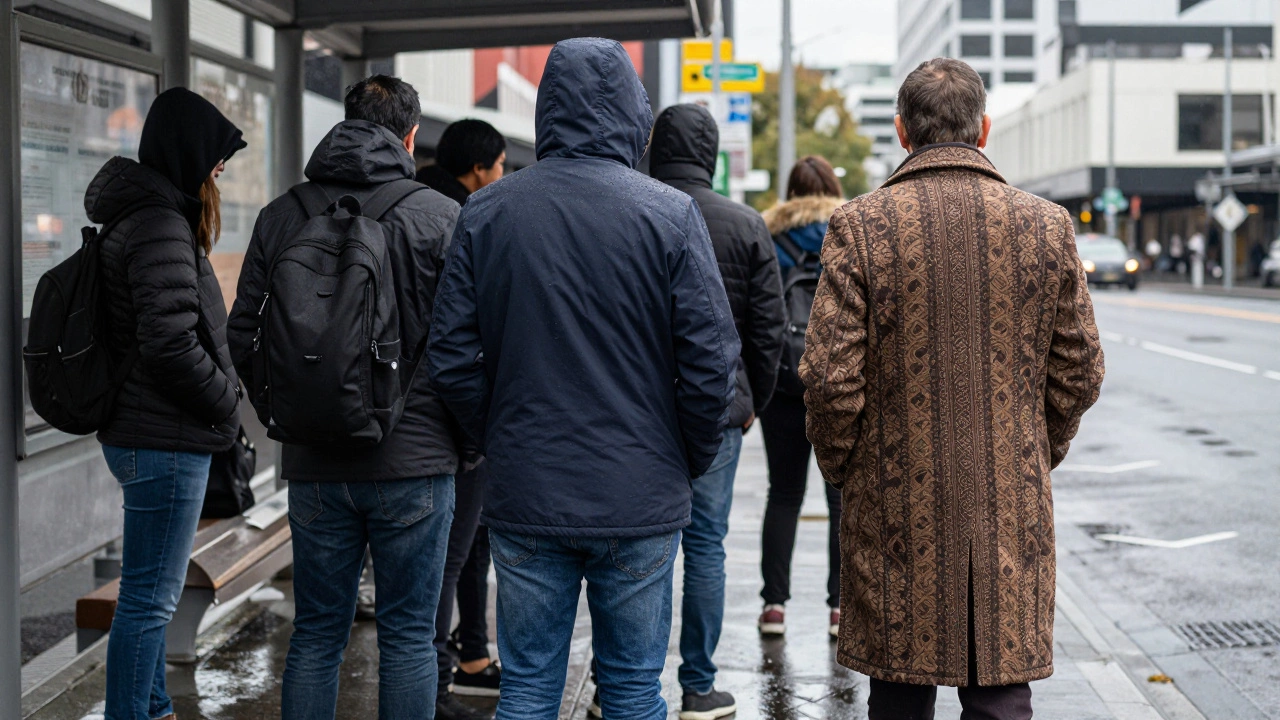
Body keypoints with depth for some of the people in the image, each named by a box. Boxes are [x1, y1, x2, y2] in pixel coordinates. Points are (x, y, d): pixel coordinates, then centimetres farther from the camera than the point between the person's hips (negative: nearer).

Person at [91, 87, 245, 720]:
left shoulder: (141, 216, 14)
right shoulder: (161, 225, -18)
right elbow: (170, 342, -26)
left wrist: (219, 400, 13)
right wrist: (225, 404, -11)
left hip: (141, 434, 11)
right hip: (165, 441, -11)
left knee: (150, 593, 20)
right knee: (149, 598, -4)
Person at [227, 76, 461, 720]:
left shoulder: (281, 215, 4)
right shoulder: (441, 216, -5)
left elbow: (244, 337, 5)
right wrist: (464, 431, 8)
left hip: (313, 464, 3)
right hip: (414, 460, -3)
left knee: (315, 634, 12)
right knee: (408, 635, 6)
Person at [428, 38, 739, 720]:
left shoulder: (485, 212, 0)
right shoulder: (670, 214, -7)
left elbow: (452, 357, 1)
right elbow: (709, 360, -8)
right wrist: (690, 461, 7)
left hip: (523, 494, 2)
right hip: (641, 500, -2)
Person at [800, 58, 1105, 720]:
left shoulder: (860, 227, -7)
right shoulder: (1047, 225, 1)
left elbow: (831, 376, -9)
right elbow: (1080, 372, 5)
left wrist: (842, 468, 7)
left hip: (898, 508, -1)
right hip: (1012, 512, 1)